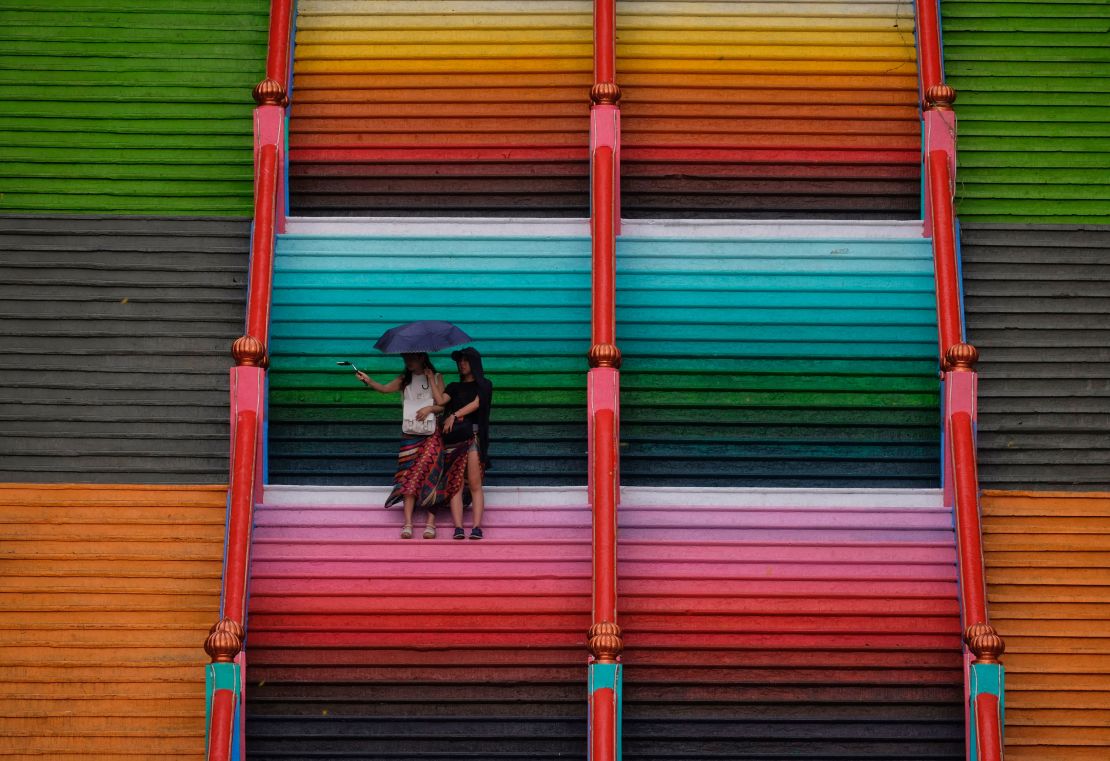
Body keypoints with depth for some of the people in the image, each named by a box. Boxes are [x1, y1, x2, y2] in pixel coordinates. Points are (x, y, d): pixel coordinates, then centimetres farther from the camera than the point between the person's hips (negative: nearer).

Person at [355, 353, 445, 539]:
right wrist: (369, 381, -21)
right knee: (409, 477, -6)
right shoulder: (404, 379, 13)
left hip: (431, 434, -2)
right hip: (410, 434, 2)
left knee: (429, 476, -11)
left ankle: (431, 523, -12)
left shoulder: (435, 377, 7)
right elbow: (385, 388, -4)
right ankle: (407, 524, -12)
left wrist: (430, 408, -15)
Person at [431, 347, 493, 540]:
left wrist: (455, 415, -11)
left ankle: (476, 527, -18)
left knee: (474, 484, -12)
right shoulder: (454, 387, 24)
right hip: (453, 437, 3)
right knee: (455, 484, -8)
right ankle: (458, 528, -15)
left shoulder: (484, 385, 14)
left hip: (473, 435, -3)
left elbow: (476, 403, -3)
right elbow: (440, 400, 5)